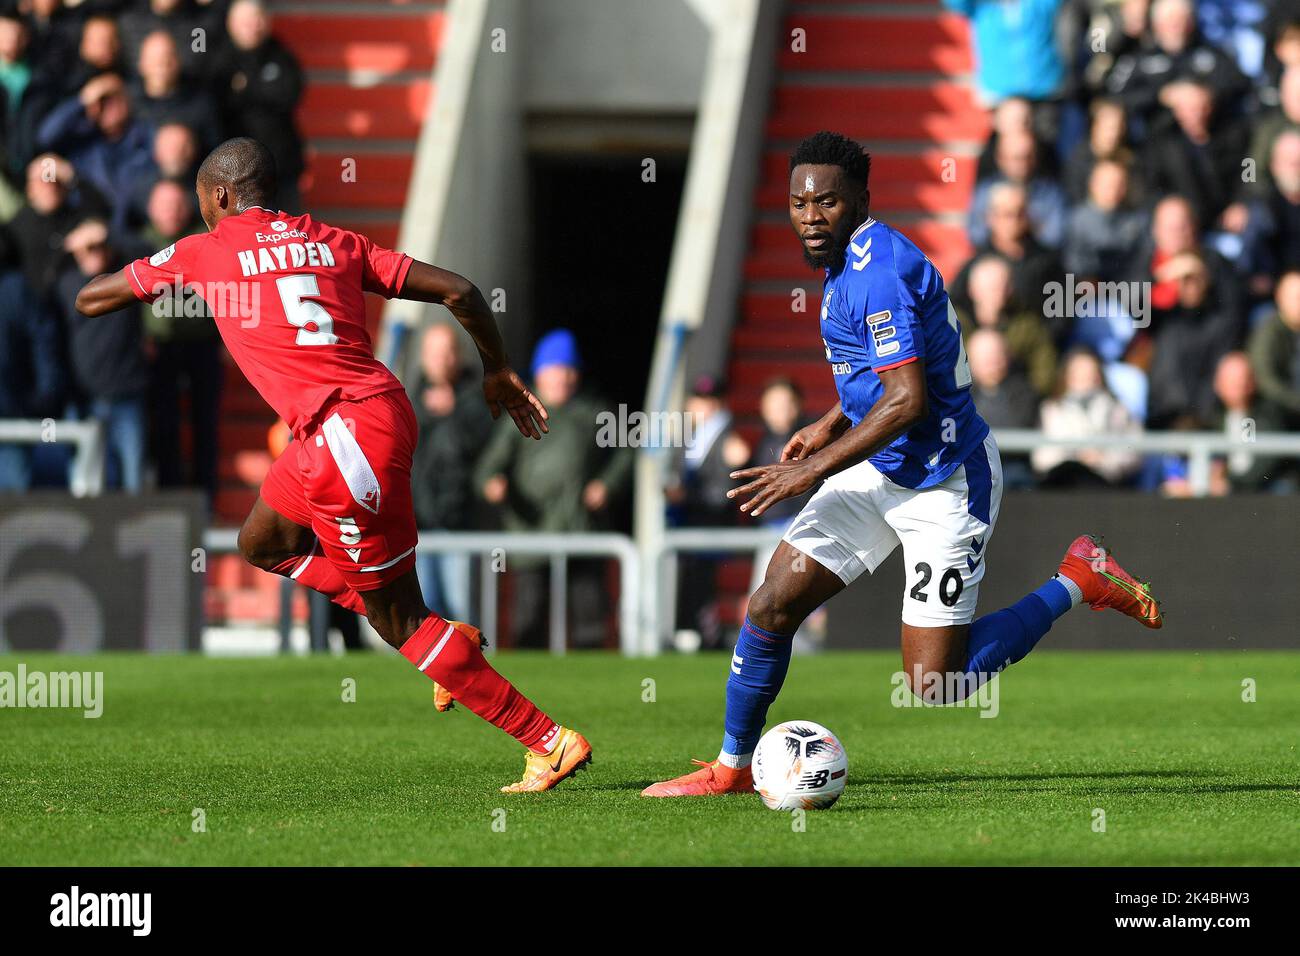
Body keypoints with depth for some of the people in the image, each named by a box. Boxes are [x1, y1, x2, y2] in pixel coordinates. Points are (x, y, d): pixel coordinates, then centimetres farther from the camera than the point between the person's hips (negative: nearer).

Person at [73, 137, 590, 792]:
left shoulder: (204, 254, 3)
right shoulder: (334, 243, 15)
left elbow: (89, 300, 14)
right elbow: (457, 290, 10)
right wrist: (499, 371, 24)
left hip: (347, 438, -7)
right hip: (383, 410, 7)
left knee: (400, 623, 2)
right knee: (262, 543, 27)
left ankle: (548, 742, 1)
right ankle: (439, 638, 22)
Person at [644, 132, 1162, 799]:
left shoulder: (879, 270, -23)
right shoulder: (847, 260, 8)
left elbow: (907, 399, -29)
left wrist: (813, 469, -24)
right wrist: (834, 423, 17)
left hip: (945, 486, -9)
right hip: (880, 472, 9)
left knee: (936, 687, -5)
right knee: (772, 606, 0)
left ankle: (1076, 581, 9)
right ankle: (732, 768, 14)